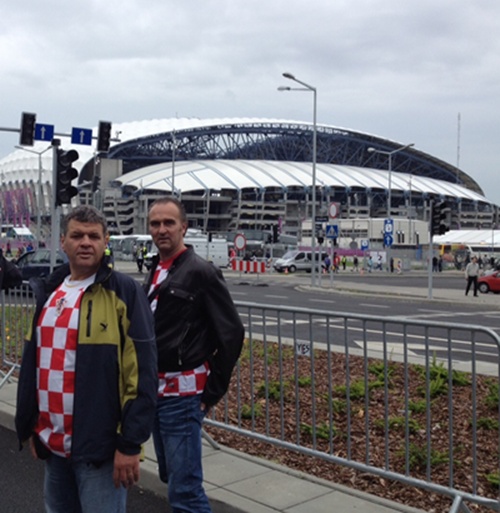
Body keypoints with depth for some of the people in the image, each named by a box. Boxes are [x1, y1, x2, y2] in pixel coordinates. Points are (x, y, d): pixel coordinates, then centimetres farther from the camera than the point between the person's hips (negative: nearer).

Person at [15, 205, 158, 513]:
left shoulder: (124, 291, -10)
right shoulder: (49, 291, 10)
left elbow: (142, 371, -14)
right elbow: (33, 362, 16)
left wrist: (130, 443, -16)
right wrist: (29, 426, 15)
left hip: (99, 444, -6)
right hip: (53, 442, 7)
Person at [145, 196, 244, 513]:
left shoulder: (201, 272, -12)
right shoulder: (155, 272, 12)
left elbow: (231, 333, -14)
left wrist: (213, 392, -12)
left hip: (183, 395, -8)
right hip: (156, 392, 8)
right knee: (170, 475, 20)